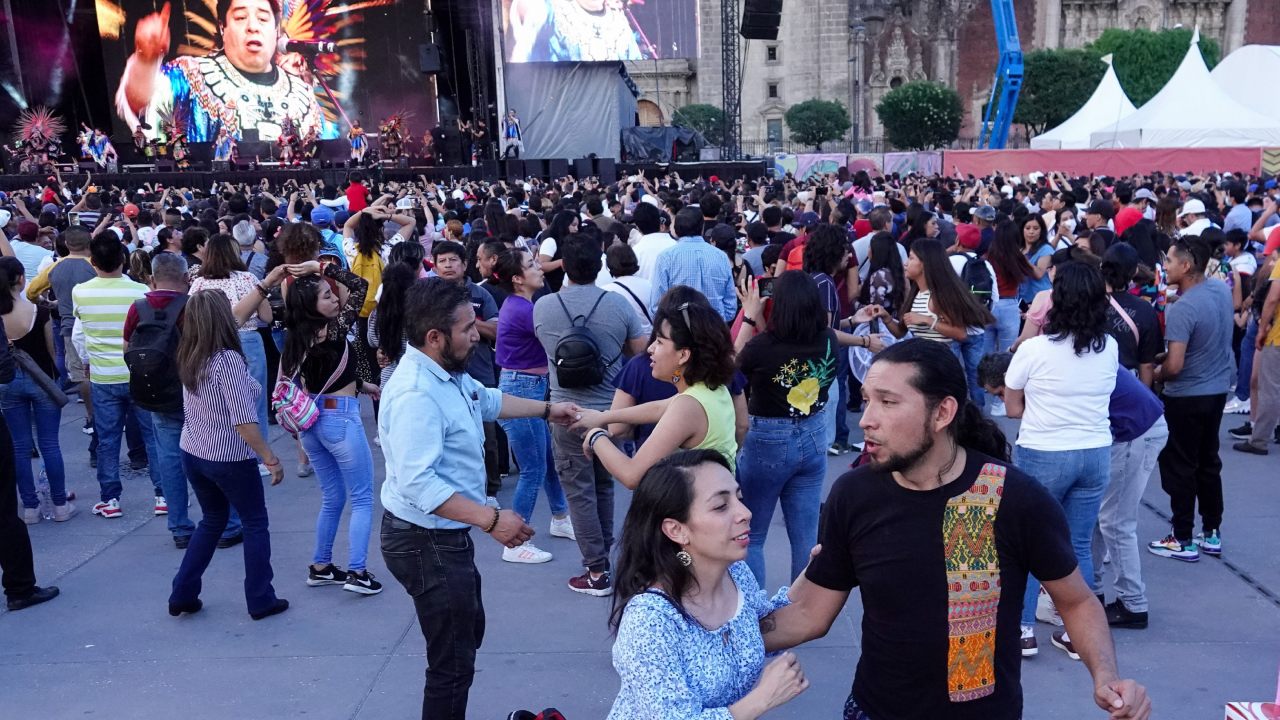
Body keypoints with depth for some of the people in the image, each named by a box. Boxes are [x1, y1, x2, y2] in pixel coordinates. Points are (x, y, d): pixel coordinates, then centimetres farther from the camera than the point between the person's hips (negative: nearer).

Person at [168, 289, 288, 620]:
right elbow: (243, 421, -27)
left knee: (212, 520, 24)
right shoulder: (228, 360, -25)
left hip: (193, 454, 7)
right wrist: (271, 459, -21)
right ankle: (261, 601, 19)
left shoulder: (189, 358, -1)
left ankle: (183, 594, 25)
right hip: (229, 459, -7)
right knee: (255, 524, 12)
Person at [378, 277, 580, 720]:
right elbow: (418, 484, -36)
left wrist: (546, 410, 27)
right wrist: (492, 520, -36)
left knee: (468, 632, 28)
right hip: (426, 543, -11)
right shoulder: (417, 394, -29)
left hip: (445, 536, 11)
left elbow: (487, 400, 25)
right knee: (453, 660, 0)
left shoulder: (448, 372, 3)